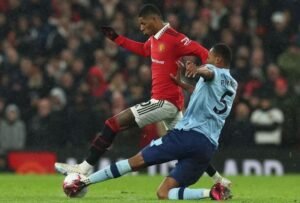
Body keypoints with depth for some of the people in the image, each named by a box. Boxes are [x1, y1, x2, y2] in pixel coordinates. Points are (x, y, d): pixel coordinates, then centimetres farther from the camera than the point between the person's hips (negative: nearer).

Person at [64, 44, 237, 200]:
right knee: (164, 193, 0)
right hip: (209, 147, 6)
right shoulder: (233, 86, 28)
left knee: (137, 161, 1)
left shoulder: (215, 72, 4)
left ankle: (85, 181, -1)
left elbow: (208, 72, -23)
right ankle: (213, 193, -18)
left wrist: (197, 70, -46)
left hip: (187, 134, -6)